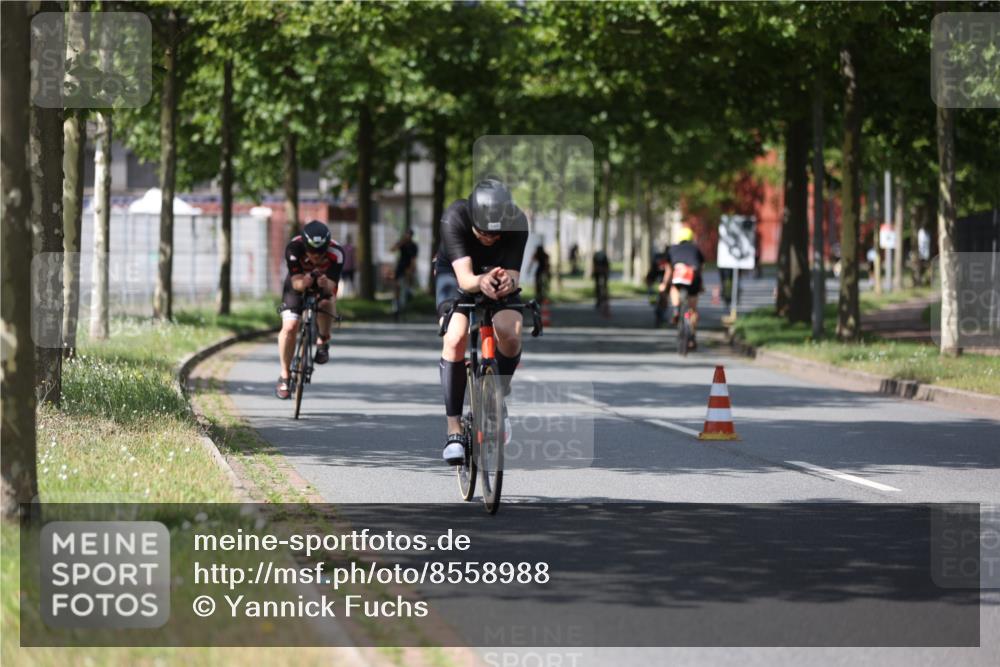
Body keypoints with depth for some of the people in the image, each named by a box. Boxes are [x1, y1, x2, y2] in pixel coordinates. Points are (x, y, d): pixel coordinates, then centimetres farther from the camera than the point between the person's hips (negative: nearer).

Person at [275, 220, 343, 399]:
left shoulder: (336, 253, -33)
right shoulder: (294, 248, -33)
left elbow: (332, 287, -36)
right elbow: (296, 282, -36)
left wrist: (326, 284, -59)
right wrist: (303, 282, -59)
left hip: (323, 286, 0)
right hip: (298, 284, 0)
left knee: (327, 303, -35)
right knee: (289, 327, -17)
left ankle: (323, 342, -6)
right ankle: (285, 376, 0)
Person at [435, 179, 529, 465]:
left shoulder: (517, 222, -30)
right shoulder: (454, 218, -35)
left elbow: (513, 275, -31)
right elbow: (464, 278, -41)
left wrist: (507, 282, -55)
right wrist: (480, 282, -63)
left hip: (497, 273, 1)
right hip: (455, 272, -1)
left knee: (511, 334, -26)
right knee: (456, 338, -27)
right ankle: (454, 428, -18)